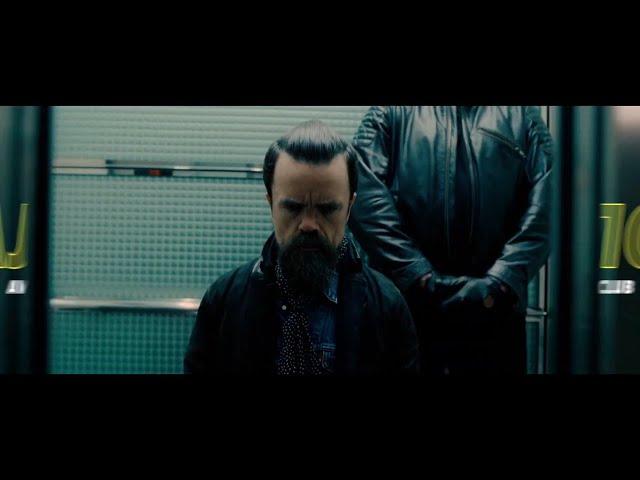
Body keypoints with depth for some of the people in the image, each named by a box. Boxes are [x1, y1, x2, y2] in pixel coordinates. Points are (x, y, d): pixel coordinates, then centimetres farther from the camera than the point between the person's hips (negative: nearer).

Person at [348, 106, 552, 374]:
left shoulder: (524, 114, 13)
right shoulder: (390, 112, 9)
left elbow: (540, 209, 0)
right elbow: (366, 198, -6)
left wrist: (499, 283, -12)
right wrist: (421, 278, -13)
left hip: (495, 311, 1)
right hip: (403, 304, -1)